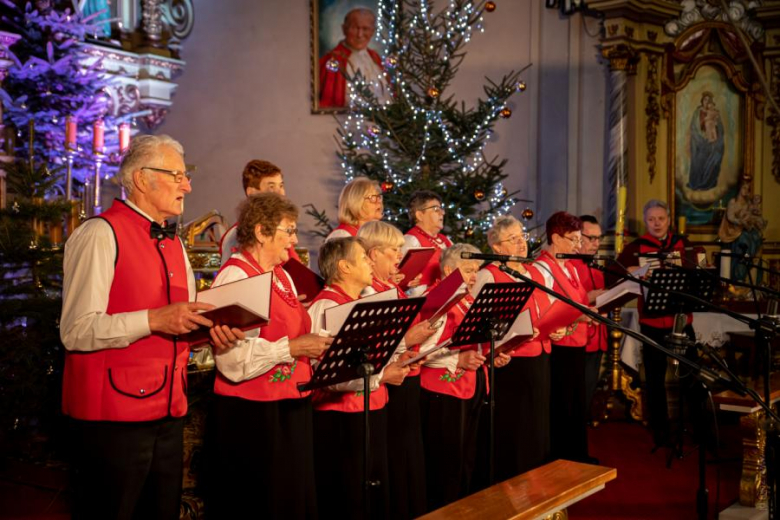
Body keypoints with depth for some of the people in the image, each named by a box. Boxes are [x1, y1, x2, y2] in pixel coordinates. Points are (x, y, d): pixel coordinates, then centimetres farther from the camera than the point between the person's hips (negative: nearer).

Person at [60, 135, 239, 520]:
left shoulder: (173, 243, 17)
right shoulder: (101, 234, -9)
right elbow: (77, 331, -17)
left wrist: (208, 330, 2)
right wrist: (153, 320, -25)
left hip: (168, 415, 8)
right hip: (112, 415, -8)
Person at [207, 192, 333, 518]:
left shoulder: (282, 276, 14)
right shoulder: (235, 276, -14)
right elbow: (233, 358, -25)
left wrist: (322, 345, 3)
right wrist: (292, 347, -23)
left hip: (292, 407, 9)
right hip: (252, 413, -8)